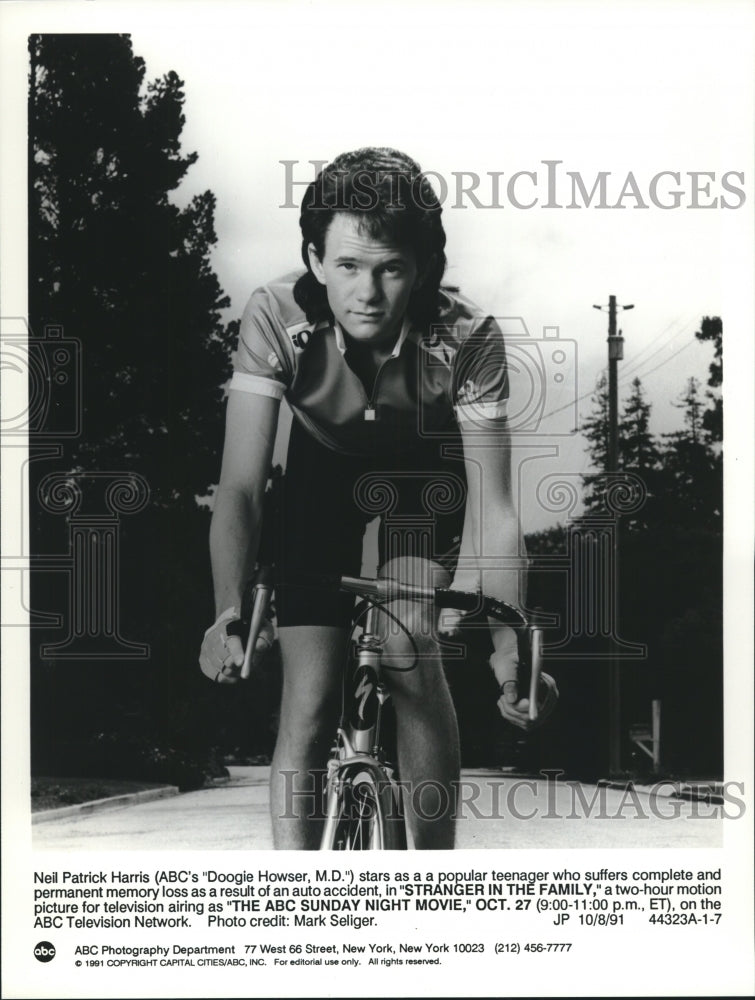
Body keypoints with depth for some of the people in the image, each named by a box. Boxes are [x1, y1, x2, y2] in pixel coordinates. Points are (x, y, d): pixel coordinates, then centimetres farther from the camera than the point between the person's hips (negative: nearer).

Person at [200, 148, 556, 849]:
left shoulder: (468, 339, -33)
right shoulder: (276, 318, -32)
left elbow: (492, 507, -34)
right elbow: (240, 485, -33)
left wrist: (508, 642, -47)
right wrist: (229, 611, -48)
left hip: (426, 470, -1)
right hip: (323, 466, 1)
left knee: (409, 646, -25)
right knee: (309, 697, -9)